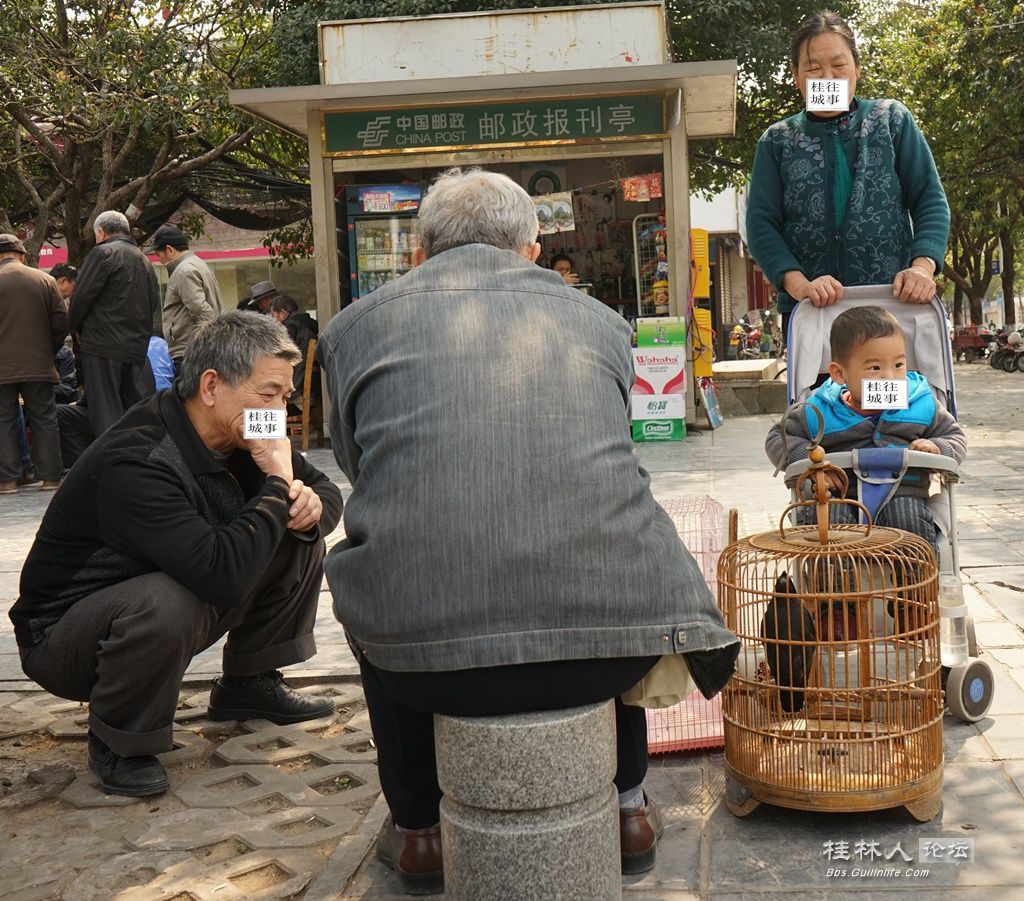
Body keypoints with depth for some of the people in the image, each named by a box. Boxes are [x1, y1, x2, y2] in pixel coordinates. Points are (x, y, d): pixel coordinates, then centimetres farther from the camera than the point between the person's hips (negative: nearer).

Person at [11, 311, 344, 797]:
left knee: (300, 540, -1)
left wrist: (310, 504, -18)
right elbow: (222, 575, -43)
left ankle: (249, 684, 14)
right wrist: (277, 485, -30)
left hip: (161, 618, 8)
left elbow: (326, 488, 6)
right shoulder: (135, 462, -32)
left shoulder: (239, 438, -6)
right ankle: (117, 743, -12)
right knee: (167, 602, -40)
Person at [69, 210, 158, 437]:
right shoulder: (145, 261, 17)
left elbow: (81, 297, -9)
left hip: (104, 345, -7)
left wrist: (78, 329, 7)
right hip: (137, 347, 7)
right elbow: (154, 303, 19)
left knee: (106, 414, -5)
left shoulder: (103, 253, -6)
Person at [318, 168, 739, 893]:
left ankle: (418, 829, 41)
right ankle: (626, 805, 43)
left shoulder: (357, 325, 12)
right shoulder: (598, 318, 16)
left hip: (424, 654, -1)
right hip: (609, 650, 2)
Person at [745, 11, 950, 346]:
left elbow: (930, 200, 5)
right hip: (809, 311, 0)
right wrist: (798, 283, -17)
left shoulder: (892, 120, 10)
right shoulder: (777, 141, 10)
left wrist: (923, 265, -14)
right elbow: (761, 223, 1)